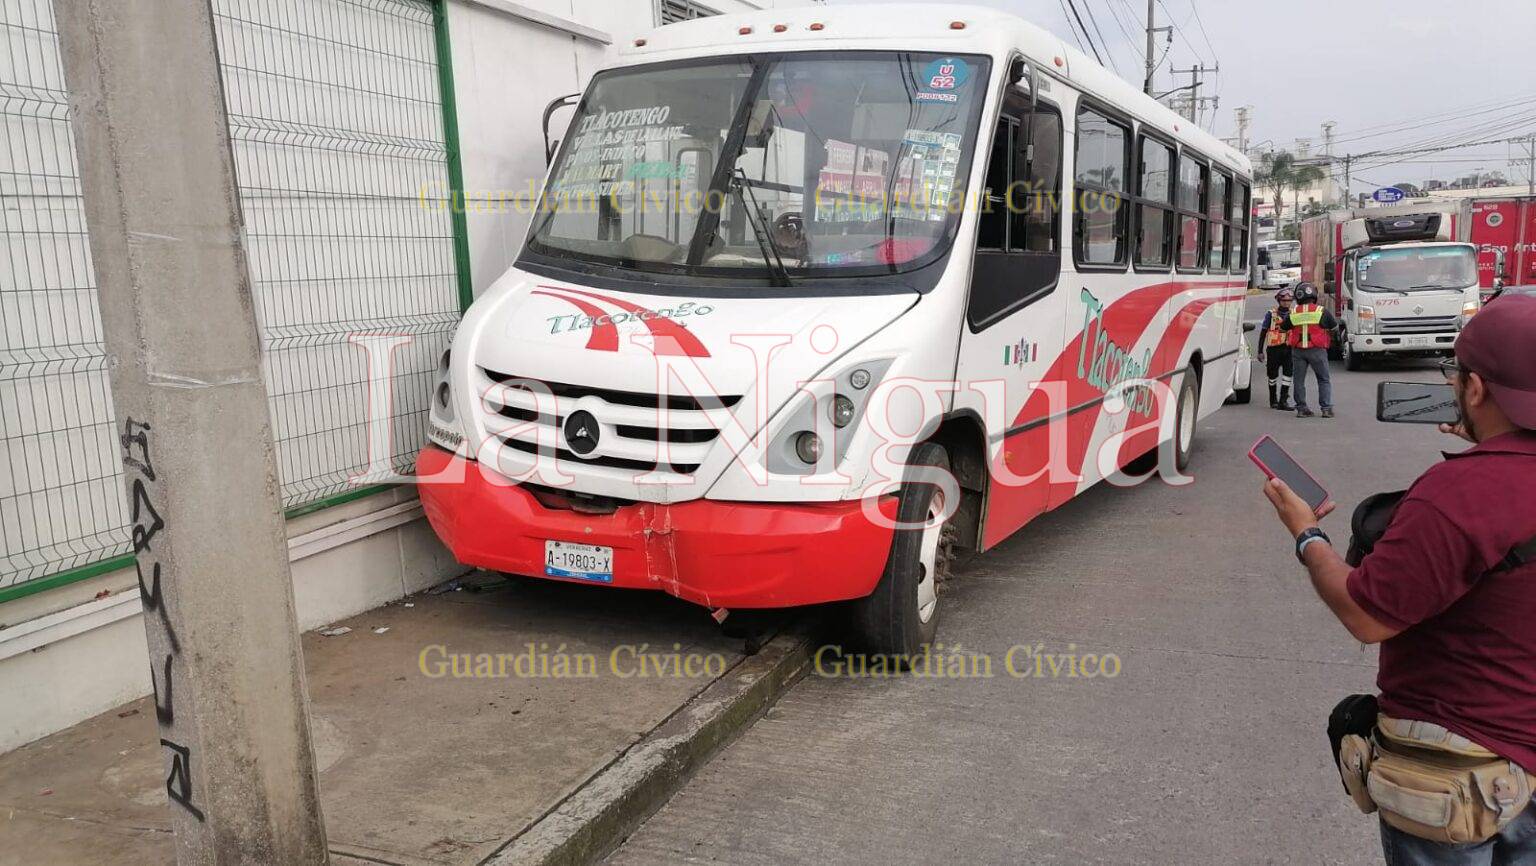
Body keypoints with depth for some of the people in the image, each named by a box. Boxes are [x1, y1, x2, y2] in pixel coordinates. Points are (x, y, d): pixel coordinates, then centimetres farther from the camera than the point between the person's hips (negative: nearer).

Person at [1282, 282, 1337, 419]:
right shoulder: (1322, 311, -5)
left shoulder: (1293, 313, 0)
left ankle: (1301, 408, 7)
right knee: (1324, 380, 8)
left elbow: (1283, 328, 13)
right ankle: (1326, 408, 2)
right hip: (1317, 350, -2)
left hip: (1297, 350, 2)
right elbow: (1334, 326, 7)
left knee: (1299, 380, 9)